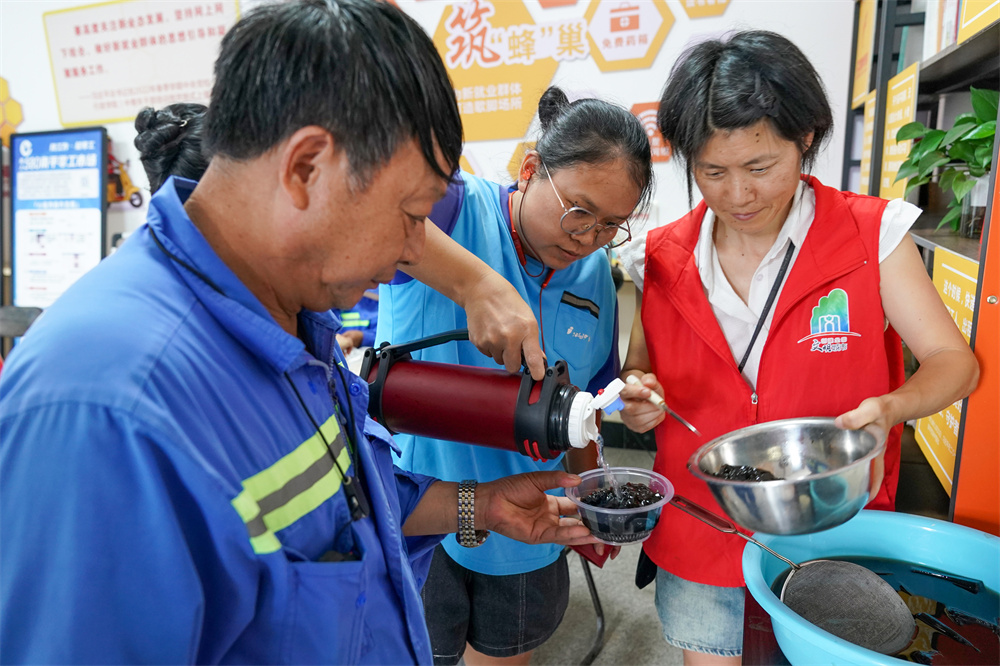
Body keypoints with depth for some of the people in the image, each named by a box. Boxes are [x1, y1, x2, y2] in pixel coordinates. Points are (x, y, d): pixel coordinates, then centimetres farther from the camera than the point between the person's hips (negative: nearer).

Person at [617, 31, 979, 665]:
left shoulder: (872, 235, -9)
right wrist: (639, 403, -17)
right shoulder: (662, 259, -5)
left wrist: (887, 409, -25)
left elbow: (955, 362, -5)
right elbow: (642, 379, 6)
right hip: (699, 541, 2)